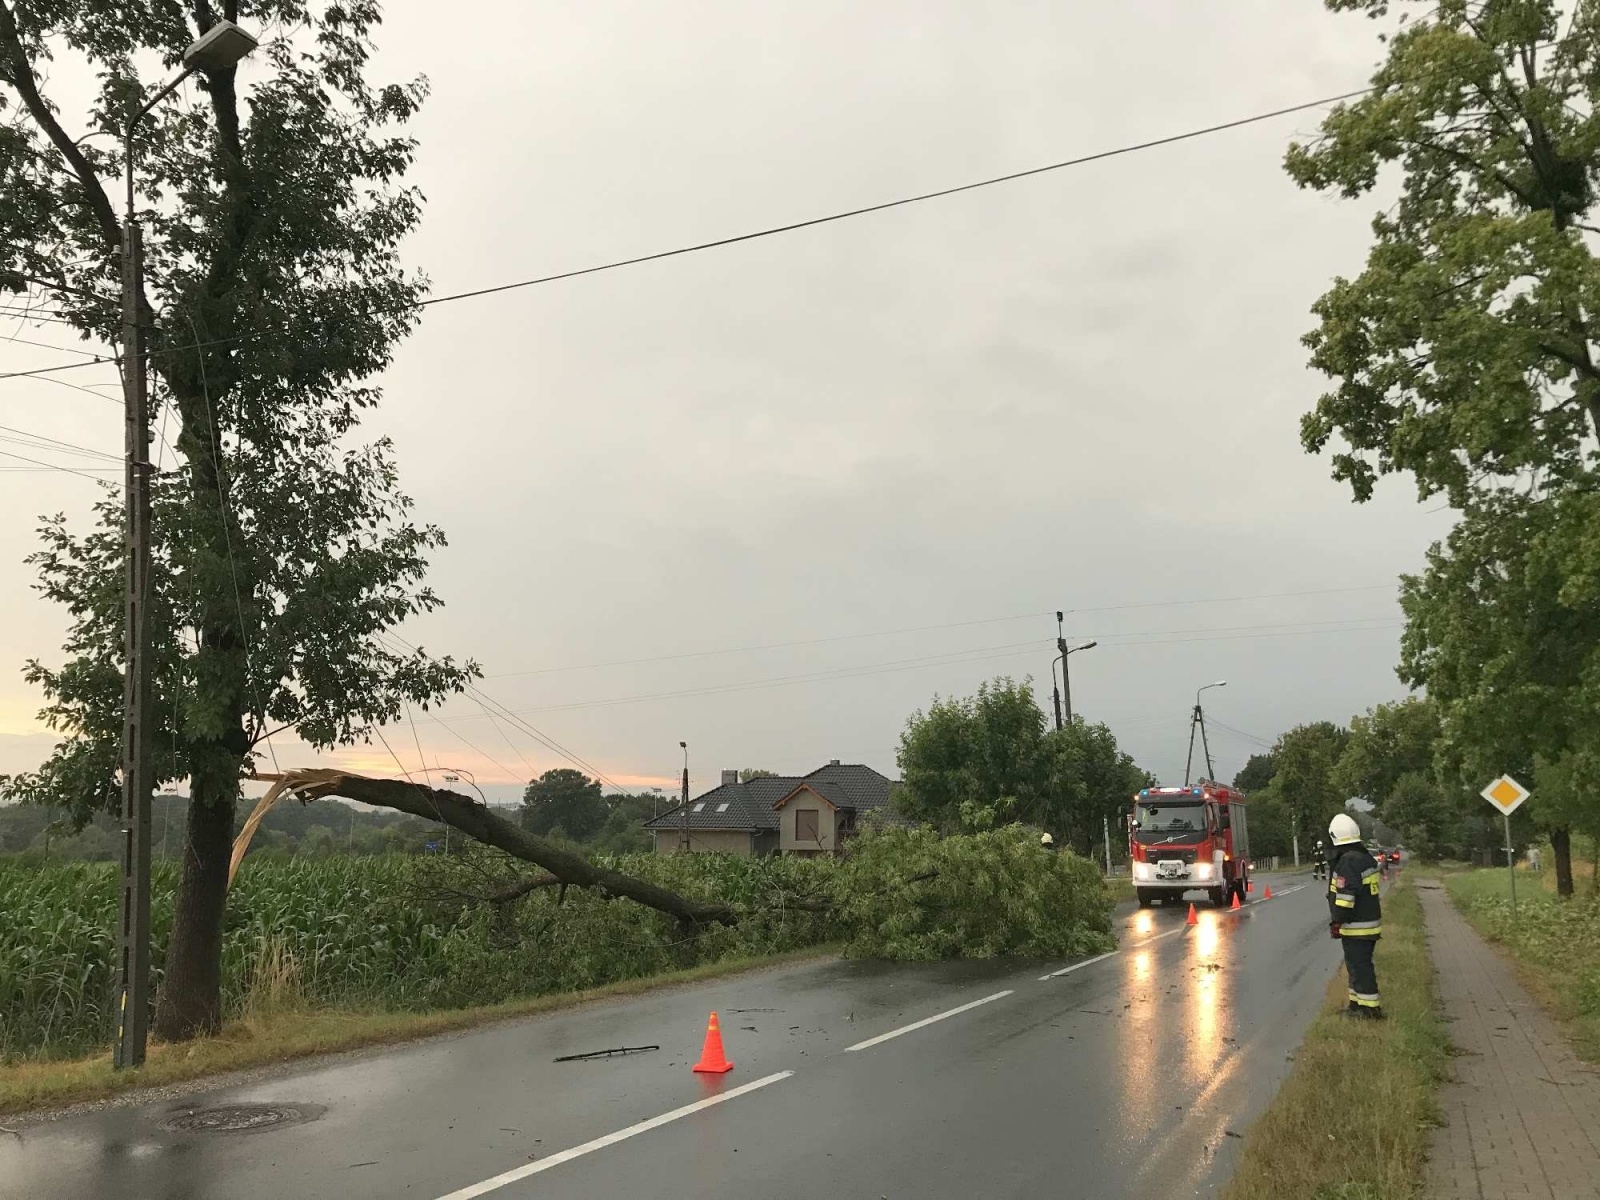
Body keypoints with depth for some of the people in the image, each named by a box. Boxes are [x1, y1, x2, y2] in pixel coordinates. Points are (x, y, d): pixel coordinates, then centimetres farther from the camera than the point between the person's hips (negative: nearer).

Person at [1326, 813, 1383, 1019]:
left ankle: (1370, 1008, 3)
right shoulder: (1367, 858, 10)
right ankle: (1357, 1004, 26)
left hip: (1355, 927, -10)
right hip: (1371, 922, 10)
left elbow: (1345, 896, -23)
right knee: (1358, 964, 18)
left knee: (1359, 967, -2)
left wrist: (1337, 922, -16)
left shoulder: (1347, 862, -21)